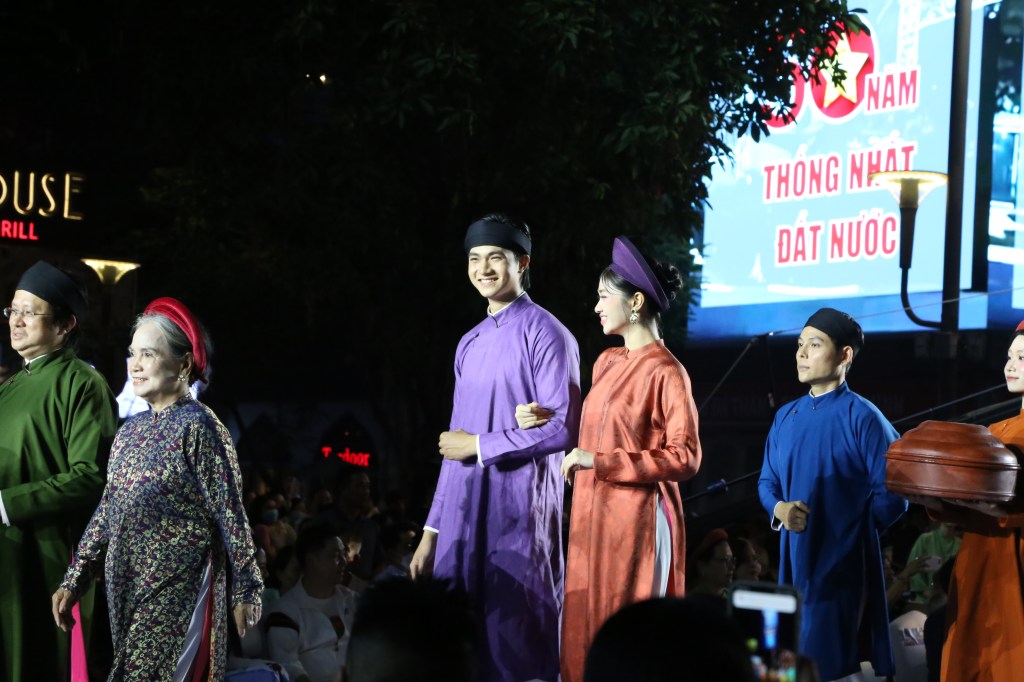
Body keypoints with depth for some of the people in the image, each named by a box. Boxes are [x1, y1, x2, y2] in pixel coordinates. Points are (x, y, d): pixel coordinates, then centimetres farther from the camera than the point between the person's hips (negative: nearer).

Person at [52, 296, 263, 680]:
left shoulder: (197, 426, -8)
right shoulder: (131, 430, 12)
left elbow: (229, 513, -8)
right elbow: (106, 513, 15)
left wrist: (244, 589, -8)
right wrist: (74, 582, 10)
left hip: (177, 593, -7)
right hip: (127, 589, 7)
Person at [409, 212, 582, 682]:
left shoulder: (544, 334, -5)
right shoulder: (470, 344, 16)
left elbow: (562, 429, -14)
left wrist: (479, 445, -7)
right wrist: (432, 532, 15)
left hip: (520, 519, -7)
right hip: (462, 519, 7)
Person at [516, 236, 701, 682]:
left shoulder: (665, 372, -11)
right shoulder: (607, 363, 13)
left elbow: (685, 458, -16)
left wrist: (600, 462, -18)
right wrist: (549, 419, 6)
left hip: (637, 520, -8)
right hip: (593, 516, 8)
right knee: (584, 630, 8)